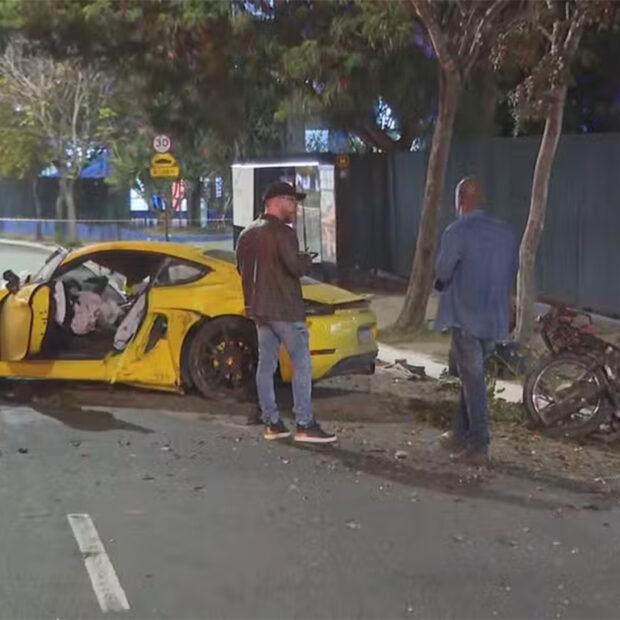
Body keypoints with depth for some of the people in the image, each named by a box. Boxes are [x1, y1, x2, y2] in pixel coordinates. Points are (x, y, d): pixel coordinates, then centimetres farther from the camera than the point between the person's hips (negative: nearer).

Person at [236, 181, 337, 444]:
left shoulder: (248, 234, 13)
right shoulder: (282, 232, -15)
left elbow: (242, 269, 20)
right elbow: (297, 267, -22)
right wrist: (307, 259, -2)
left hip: (259, 309, 9)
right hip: (285, 309, -9)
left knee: (266, 365, 9)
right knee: (302, 365, -4)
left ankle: (271, 423, 12)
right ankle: (305, 425, -6)